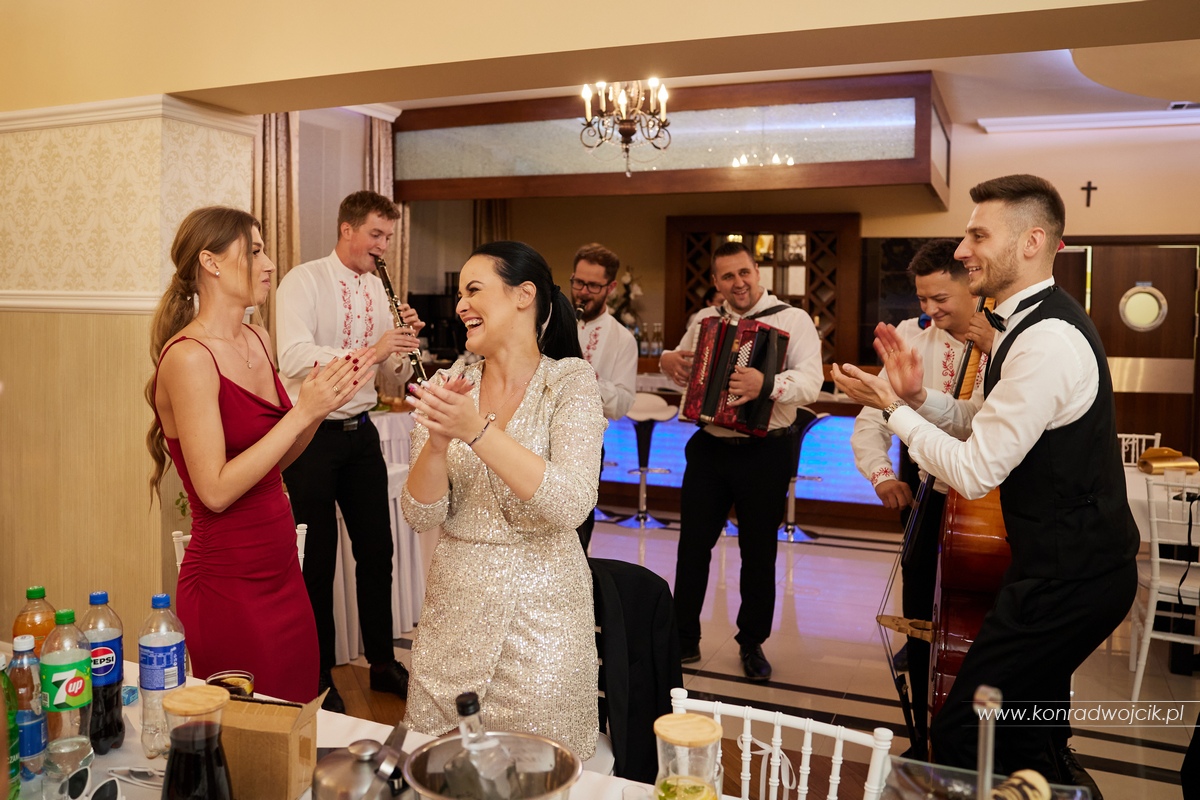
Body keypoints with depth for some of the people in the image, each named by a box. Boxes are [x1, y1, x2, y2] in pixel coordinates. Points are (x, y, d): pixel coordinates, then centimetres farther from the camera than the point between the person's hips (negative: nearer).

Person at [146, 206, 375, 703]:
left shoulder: (258, 340, 7)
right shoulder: (189, 356, -16)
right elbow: (216, 490, -21)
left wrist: (325, 399, -2)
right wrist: (303, 411, -21)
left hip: (281, 570, 8)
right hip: (228, 584, -7)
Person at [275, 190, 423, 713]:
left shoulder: (379, 289, 9)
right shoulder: (303, 281, -10)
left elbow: (397, 375, 9)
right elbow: (294, 357, -27)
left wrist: (405, 341, -10)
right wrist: (369, 352, -34)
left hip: (360, 433, 6)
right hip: (313, 435, -6)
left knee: (377, 551, 12)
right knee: (317, 561, 4)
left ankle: (383, 663, 28)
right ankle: (319, 678, 19)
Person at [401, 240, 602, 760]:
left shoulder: (570, 383, -8)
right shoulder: (449, 384, 2)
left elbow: (572, 506, -22)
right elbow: (420, 515, -3)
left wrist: (477, 430, -28)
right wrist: (437, 442, -21)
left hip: (540, 607, -3)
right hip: (455, 604, 4)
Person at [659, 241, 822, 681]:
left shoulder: (793, 319, -6)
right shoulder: (705, 319, 8)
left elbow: (810, 381, -21)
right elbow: (685, 370, 23)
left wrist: (766, 385, -39)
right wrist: (668, 361, -1)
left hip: (764, 454, -4)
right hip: (709, 449, 4)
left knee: (759, 553, 9)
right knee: (693, 545, 10)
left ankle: (752, 644, 27)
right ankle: (684, 639, 25)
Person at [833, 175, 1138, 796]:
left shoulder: (1046, 342, -25)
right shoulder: (1035, 321, 9)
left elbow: (975, 472, -23)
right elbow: (984, 422, 15)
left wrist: (893, 408, -13)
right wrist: (917, 395, -2)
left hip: (1068, 579, -10)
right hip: (1072, 562, 10)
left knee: (961, 736, -6)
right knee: (1031, 733, 25)